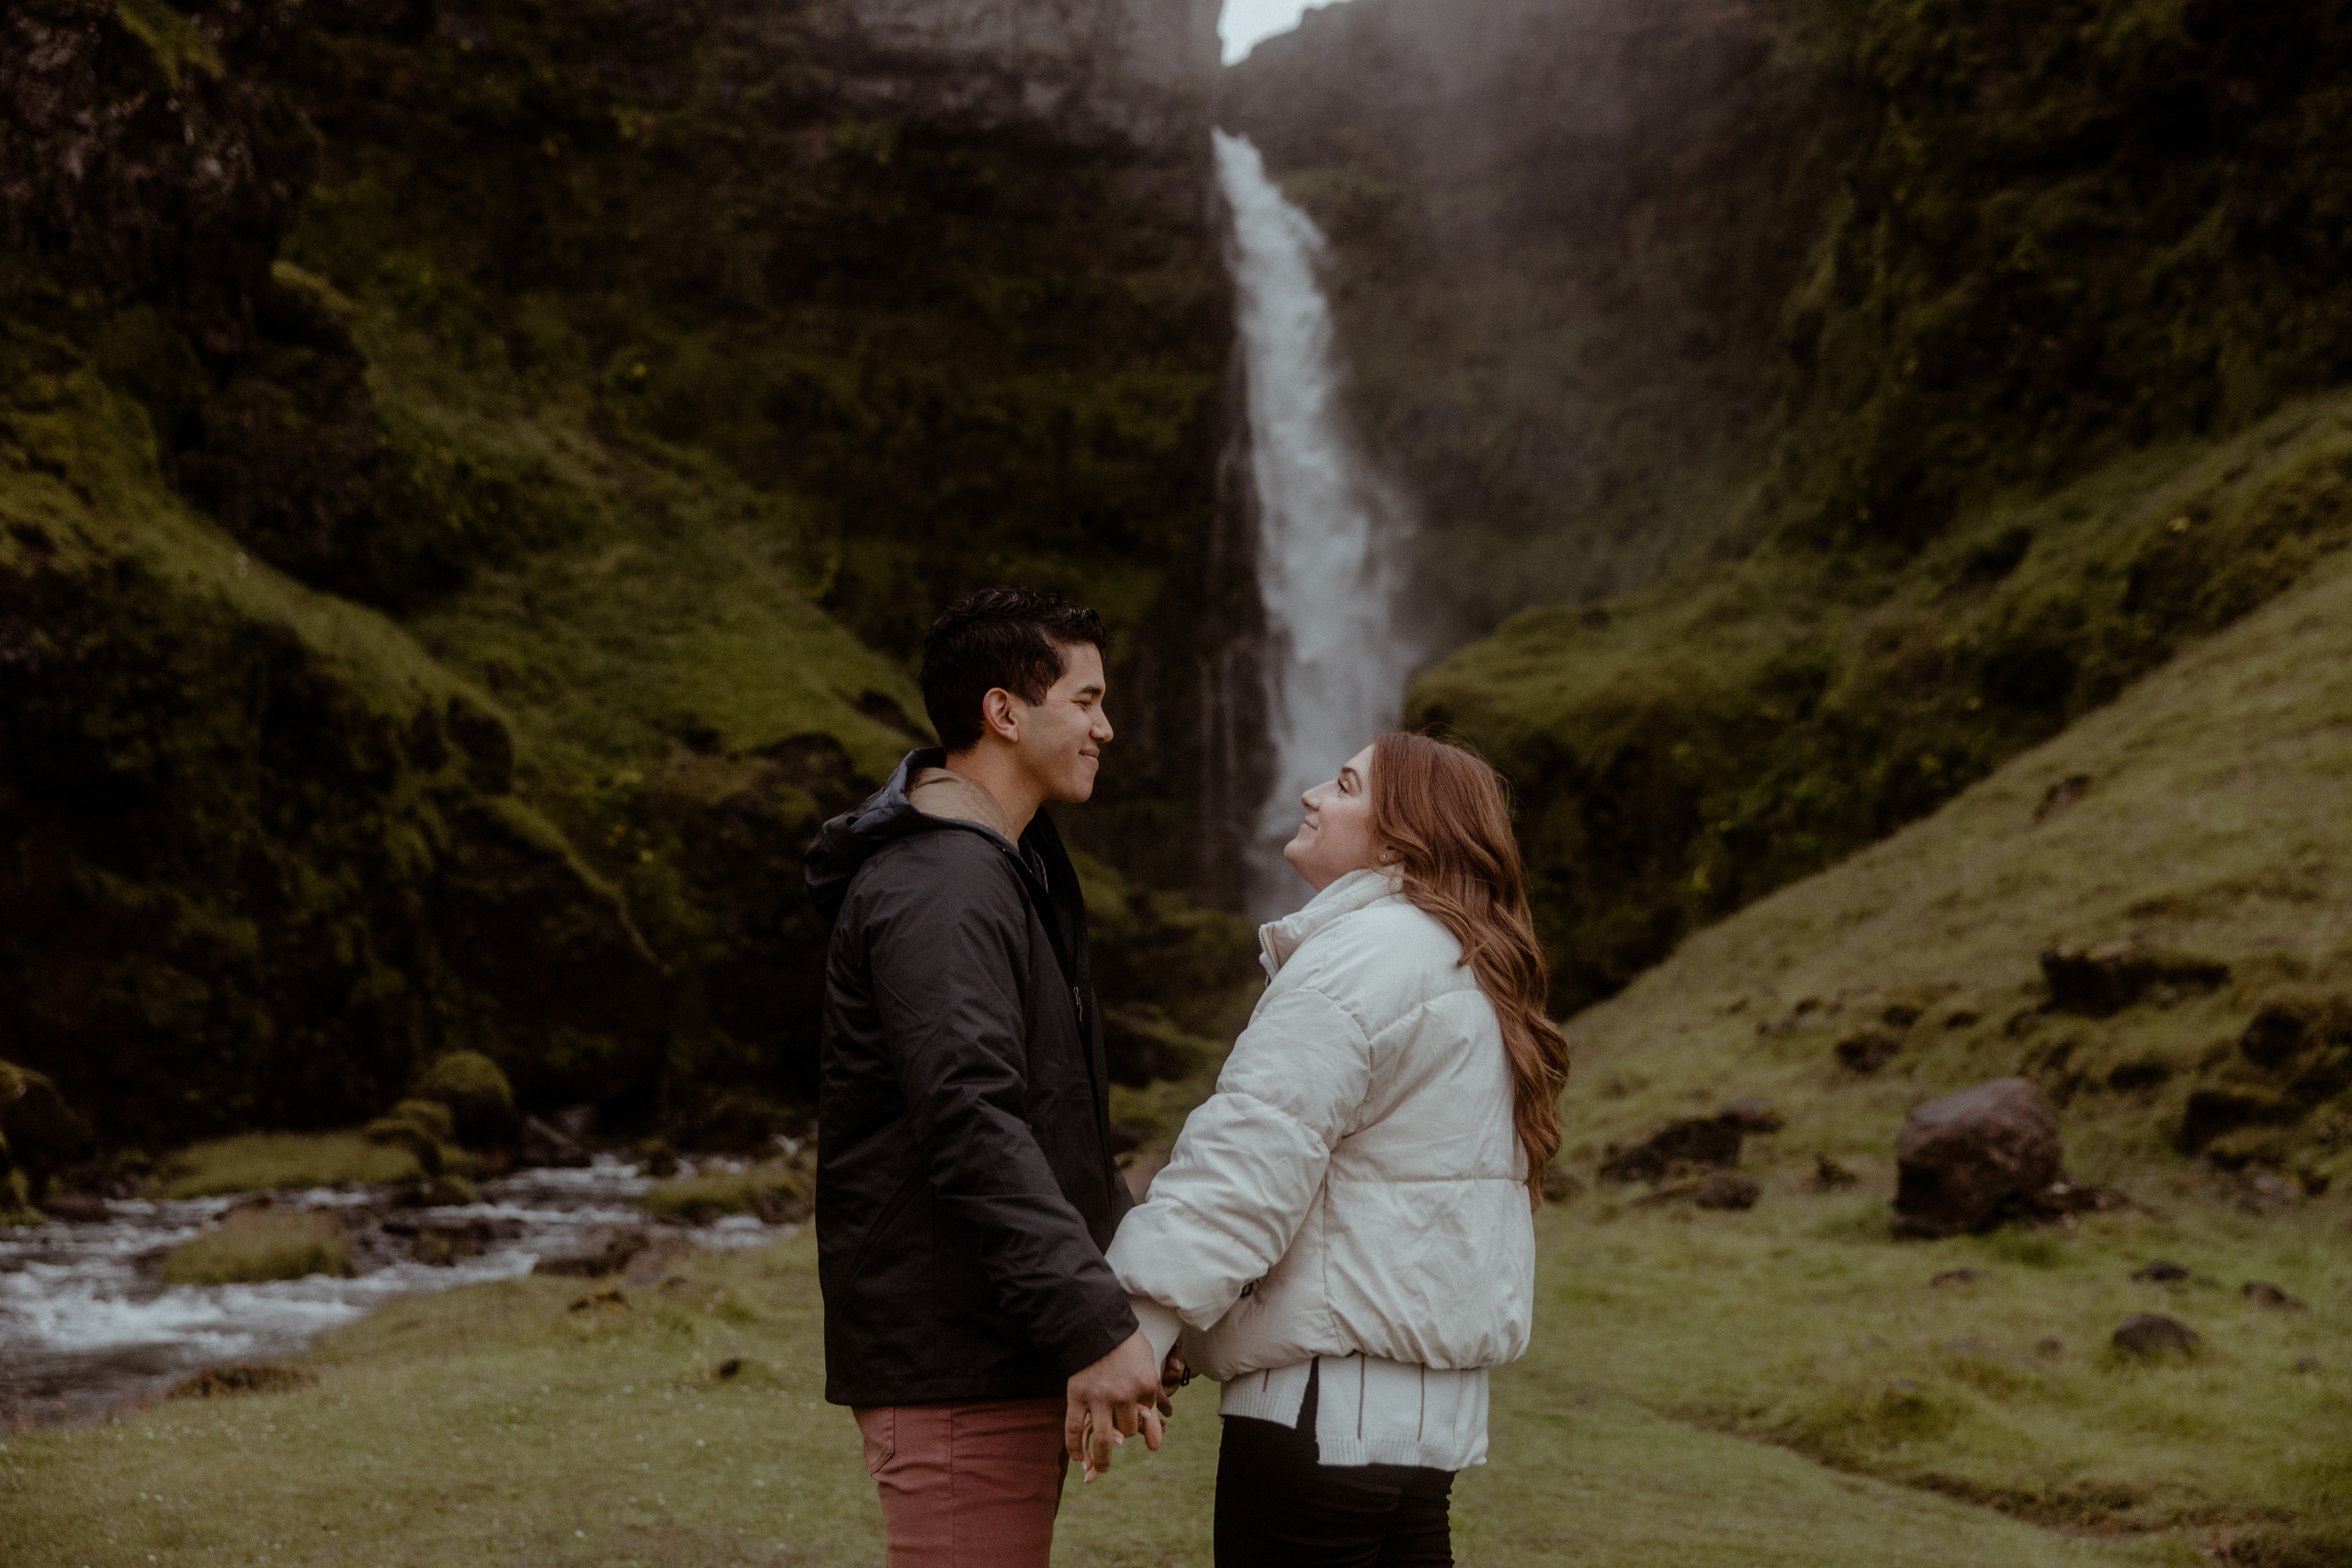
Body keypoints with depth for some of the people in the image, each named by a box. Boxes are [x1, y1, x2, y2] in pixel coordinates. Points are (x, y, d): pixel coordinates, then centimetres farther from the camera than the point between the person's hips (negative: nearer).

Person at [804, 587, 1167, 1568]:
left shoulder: (1008, 869, 18)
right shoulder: (937, 892, -18)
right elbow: (971, 1127, -28)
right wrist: (1095, 1324, -31)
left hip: (1003, 1351, 11)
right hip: (951, 1360, -11)